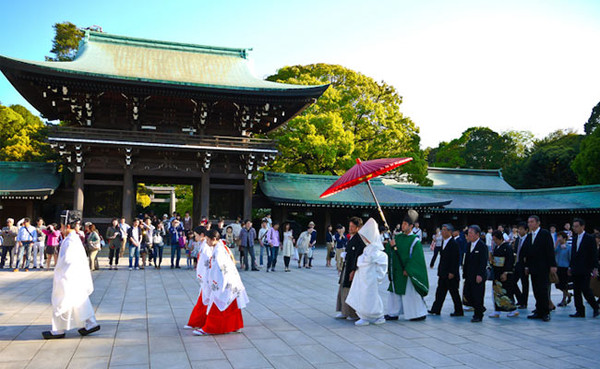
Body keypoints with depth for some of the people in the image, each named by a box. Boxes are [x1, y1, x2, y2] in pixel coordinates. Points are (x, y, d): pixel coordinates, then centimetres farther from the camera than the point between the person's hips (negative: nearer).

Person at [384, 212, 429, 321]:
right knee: (395, 292, 10)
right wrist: (391, 246, -13)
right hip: (397, 271, 7)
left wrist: (407, 269, -16)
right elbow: (389, 252, 8)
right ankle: (393, 313, 20)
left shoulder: (415, 240, -10)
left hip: (408, 272, -7)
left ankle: (419, 313, 14)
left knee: (410, 293, 0)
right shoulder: (398, 237, 8)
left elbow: (416, 257, -14)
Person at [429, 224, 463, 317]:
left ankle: (459, 311, 14)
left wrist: (452, 272, -19)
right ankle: (436, 310, 14)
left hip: (450, 274, -8)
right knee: (440, 292, 10)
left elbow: (455, 259, -18)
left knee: (454, 292, 2)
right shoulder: (443, 242, 11)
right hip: (443, 273, 8)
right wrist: (440, 270, 15)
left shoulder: (454, 244, -15)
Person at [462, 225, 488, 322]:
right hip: (469, 276, 8)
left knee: (478, 296, -1)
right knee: (467, 294, 8)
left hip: (478, 277, -8)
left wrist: (480, 275, -22)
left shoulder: (482, 246, -12)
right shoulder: (469, 245, 11)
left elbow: (483, 262, -16)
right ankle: (480, 308, 28)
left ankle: (478, 315, 13)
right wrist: (465, 273, 13)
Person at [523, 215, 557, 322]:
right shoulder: (529, 236, 14)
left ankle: (546, 313, 3)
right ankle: (539, 312, 12)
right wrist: (527, 266, 14)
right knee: (536, 292, 7)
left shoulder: (545, 234, -5)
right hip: (533, 268, 6)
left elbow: (550, 250, -9)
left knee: (544, 290, -5)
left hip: (543, 268, -6)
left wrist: (552, 265, -13)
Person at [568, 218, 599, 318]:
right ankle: (580, 311, 11)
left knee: (585, 290, -9)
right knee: (576, 291, 5)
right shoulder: (575, 238, 14)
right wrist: (570, 267, 15)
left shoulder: (590, 238, -5)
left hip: (585, 270, -6)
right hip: (575, 270, 6)